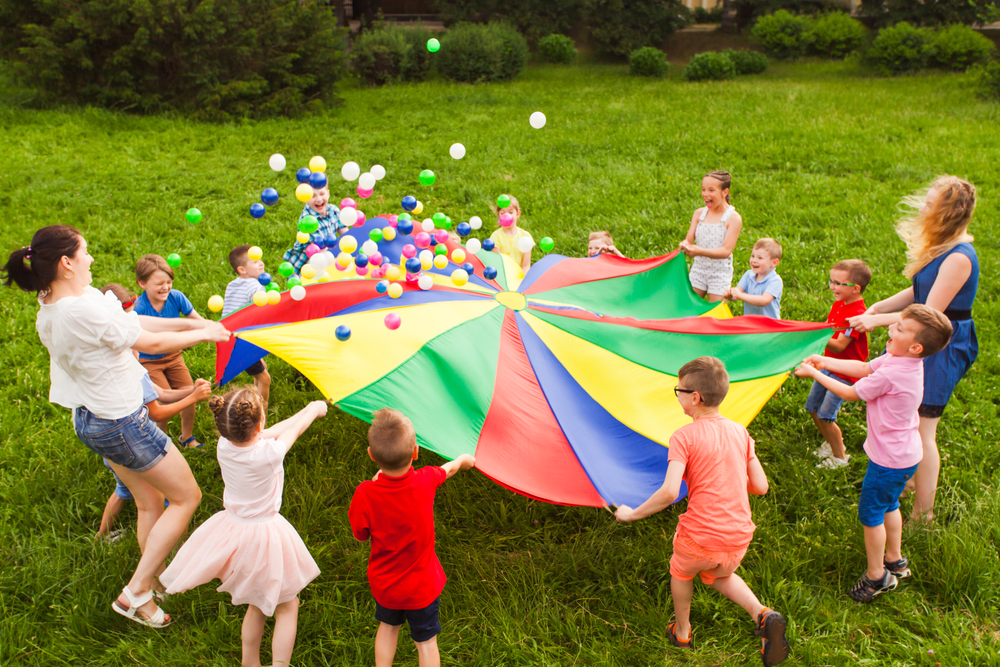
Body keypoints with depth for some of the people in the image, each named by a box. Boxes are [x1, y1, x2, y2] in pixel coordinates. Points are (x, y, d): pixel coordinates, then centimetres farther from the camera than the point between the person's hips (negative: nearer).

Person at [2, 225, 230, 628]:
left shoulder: (49, 308, 0)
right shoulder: (84, 309, -30)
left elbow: (134, 321, 5)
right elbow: (151, 342, -18)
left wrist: (191, 323, 6)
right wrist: (202, 334, -2)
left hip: (91, 419, 9)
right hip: (122, 424, -9)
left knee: (150, 502, 23)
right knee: (187, 496, 7)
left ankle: (153, 583, 38)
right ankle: (135, 593, 10)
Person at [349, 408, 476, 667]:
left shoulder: (365, 494, -29)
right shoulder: (426, 480, -24)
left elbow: (361, 535, -10)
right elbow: (448, 469, 1)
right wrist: (463, 460, 24)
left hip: (383, 584, 1)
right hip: (422, 586, 0)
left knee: (388, 626, 28)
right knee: (426, 640, 18)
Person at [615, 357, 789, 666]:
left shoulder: (684, 437, -13)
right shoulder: (739, 431, 4)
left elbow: (669, 492, -23)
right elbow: (761, 486, 6)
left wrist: (632, 514, -9)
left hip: (700, 538, -4)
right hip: (739, 538, 4)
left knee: (681, 572, 29)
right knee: (719, 575, 34)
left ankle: (682, 632, 45)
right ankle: (763, 615, 10)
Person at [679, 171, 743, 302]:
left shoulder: (733, 218, -12)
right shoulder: (699, 213, 2)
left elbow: (726, 251, -20)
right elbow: (689, 239, 0)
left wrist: (700, 251, -35)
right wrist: (684, 245, -26)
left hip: (720, 275, -4)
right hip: (698, 270, 4)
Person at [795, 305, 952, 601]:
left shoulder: (891, 374, -33)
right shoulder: (897, 359, -6)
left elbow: (850, 393, -20)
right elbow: (864, 368, 8)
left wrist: (814, 373, -10)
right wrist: (826, 361, 4)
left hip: (889, 460, -9)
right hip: (904, 452, 9)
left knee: (870, 514, 7)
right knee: (888, 505, 27)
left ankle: (876, 575, 23)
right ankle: (895, 561, 45)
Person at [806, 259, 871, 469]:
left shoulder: (857, 314, -25)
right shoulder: (838, 304, 3)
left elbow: (839, 346, -30)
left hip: (844, 373, -9)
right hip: (828, 365, 9)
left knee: (826, 416, -7)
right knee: (812, 407, 16)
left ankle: (840, 457, 14)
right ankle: (830, 443, 38)